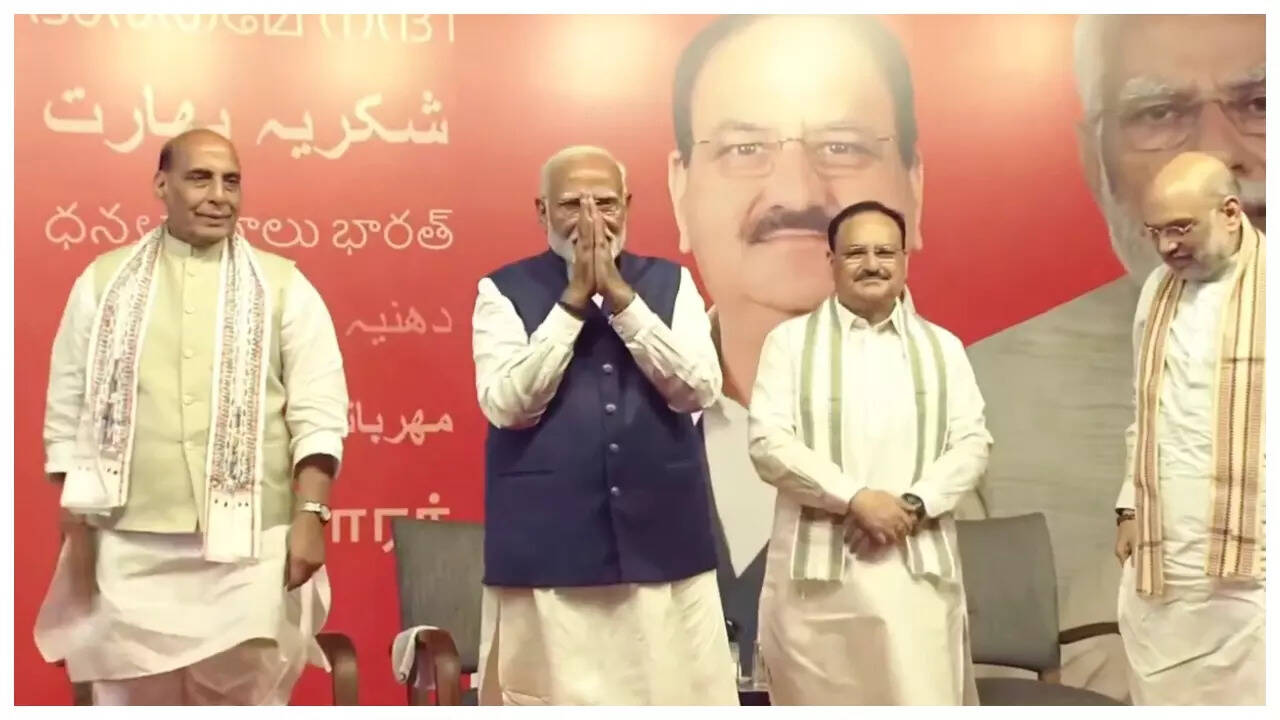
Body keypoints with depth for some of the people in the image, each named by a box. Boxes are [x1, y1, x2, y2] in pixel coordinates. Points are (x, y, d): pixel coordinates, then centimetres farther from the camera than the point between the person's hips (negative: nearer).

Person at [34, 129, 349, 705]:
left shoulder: (283, 286, 4)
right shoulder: (103, 281, 8)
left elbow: (318, 413, -1)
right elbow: (67, 409, 9)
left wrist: (310, 518, -9)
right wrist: (75, 527, 5)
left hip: (249, 548, -1)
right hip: (129, 547, 2)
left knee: (248, 696, 5)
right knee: (132, 698, 9)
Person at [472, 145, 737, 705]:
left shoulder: (670, 282, 9)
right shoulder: (504, 291, 3)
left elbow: (698, 391, -4)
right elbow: (507, 404, -10)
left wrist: (620, 297, -10)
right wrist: (573, 301, -12)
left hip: (662, 543, 2)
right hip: (547, 549, -2)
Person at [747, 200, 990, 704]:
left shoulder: (941, 348, 13)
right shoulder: (790, 341, 5)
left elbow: (973, 442, 6)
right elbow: (769, 443, -5)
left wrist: (914, 505, -11)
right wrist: (855, 498, -15)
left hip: (918, 567, 2)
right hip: (817, 568, -1)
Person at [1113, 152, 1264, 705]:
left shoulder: (1266, 283, -5)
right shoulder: (1158, 289, 15)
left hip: (1250, 560, -5)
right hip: (1161, 559, 5)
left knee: (1248, 698, -2)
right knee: (1163, 698, 8)